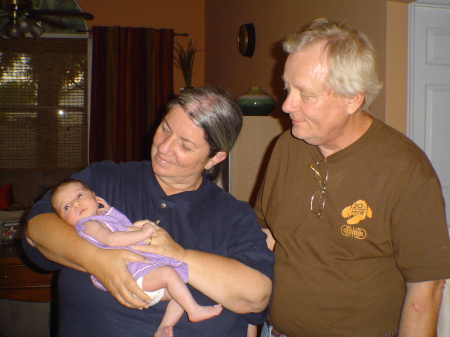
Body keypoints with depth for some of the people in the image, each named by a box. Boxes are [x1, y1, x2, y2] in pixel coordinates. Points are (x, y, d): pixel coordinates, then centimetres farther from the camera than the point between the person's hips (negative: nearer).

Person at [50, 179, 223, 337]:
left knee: (179, 292, 3)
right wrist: (142, 233, -19)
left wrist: (109, 211, 32)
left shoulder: (106, 218, 27)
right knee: (168, 272, -27)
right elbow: (111, 239, -18)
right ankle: (194, 310, -19)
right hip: (131, 274, -9)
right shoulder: (87, 225, -1)